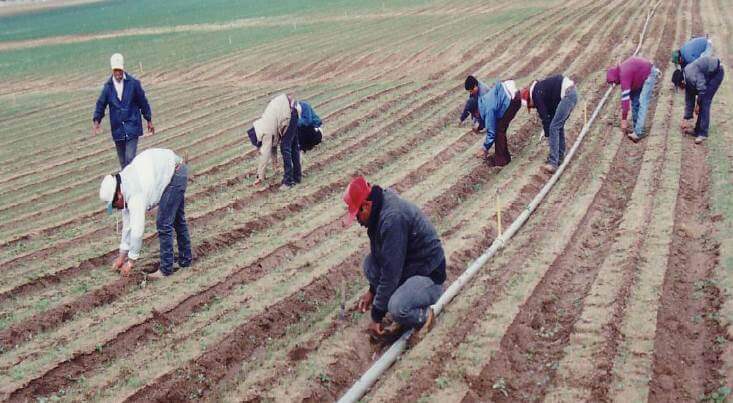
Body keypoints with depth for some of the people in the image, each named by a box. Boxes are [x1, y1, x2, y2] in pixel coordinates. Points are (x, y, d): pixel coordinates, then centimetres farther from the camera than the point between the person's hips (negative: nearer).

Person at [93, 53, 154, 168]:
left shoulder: (133, 83, -5)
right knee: (122, 161, 12)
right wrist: (96, 121, -11)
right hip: (117, 128, 3)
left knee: (130, 158, -12)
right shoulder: (108, 86, 1)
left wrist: (149, 120, 8)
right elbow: (101, 104, 5)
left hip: (132, 126, -3)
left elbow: (143, 102, 3)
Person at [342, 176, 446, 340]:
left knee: (396, 309, -31)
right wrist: (372, 290, 13)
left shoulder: (392, 218, -30)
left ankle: (424, 315, 0)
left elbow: (390, 272, -28)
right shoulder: (381, 209, 0)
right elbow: (378, 254, 15)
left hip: (429, 275, -9)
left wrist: (377, 315, -22)